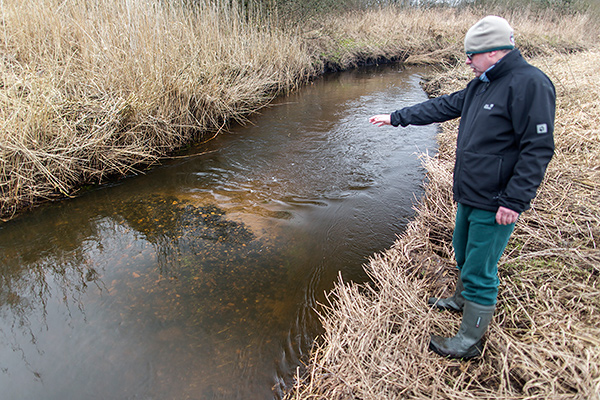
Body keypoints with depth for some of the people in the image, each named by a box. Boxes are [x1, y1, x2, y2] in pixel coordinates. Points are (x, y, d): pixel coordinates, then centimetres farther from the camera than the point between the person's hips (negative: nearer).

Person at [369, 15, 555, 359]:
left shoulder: (530, 84, -19)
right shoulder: (481, 85, 10)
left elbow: (538, 149, -21)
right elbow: (442, 107, 18)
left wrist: (514, 201, -23)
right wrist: (396, 118, 18)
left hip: (494, 206, -9)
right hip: (469, 196, 9)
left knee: (479, 271, 0)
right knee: (464, 253, 25)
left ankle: (470, 341, 17)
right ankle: (462, 300, 49)